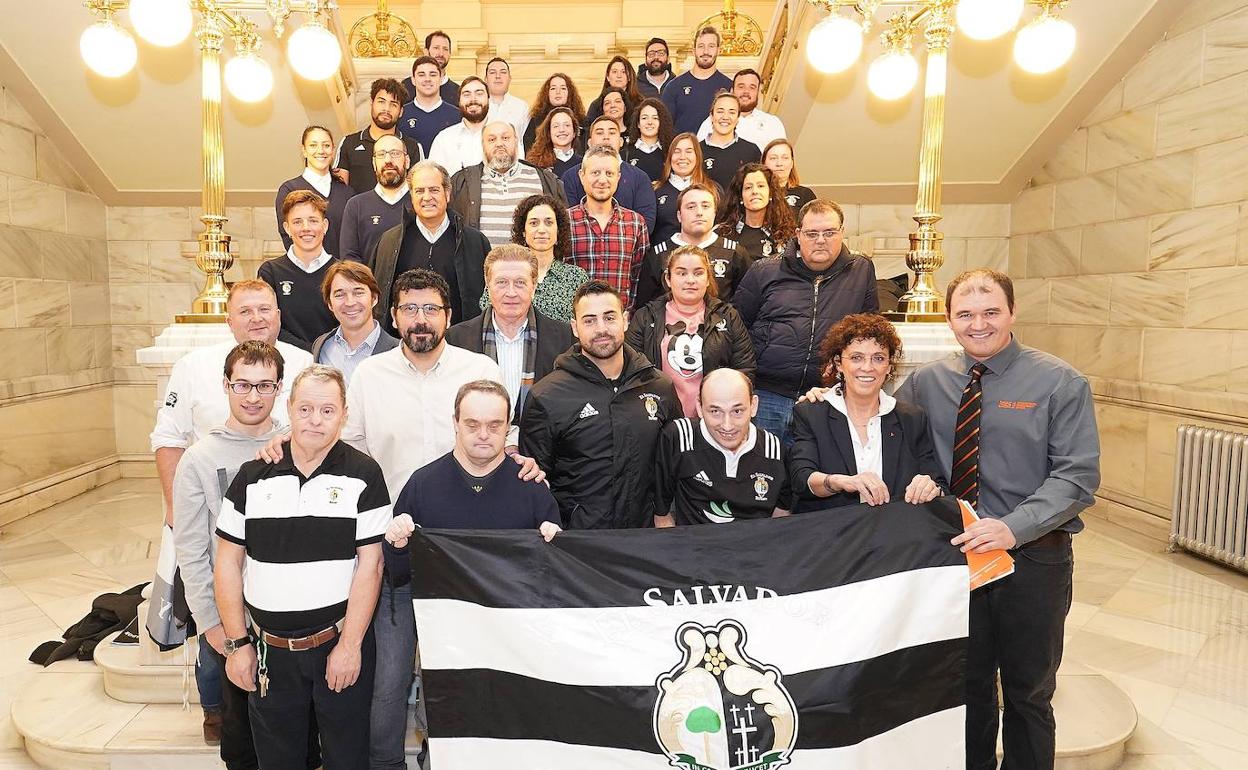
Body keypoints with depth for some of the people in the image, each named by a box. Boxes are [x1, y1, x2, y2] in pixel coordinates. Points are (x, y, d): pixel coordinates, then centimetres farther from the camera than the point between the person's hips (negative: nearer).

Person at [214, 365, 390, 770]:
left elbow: (370, 563, -9)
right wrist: (238, 643, 1)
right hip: (268, 649, 3)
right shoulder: (253, 476, 0)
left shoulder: (363, 474, -8)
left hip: (340, 642, -2)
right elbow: (228, 561, 4)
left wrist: (350, 645, -11)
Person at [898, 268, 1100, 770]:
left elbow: (1077, 475, -14)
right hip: (956, 552, 2)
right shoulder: (927, 382, 1)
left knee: (1029, 690, 16)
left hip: (1032, 555, -2)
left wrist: (1014, 528, -28)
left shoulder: (1060, 383, -7)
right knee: (967, 684, 18)